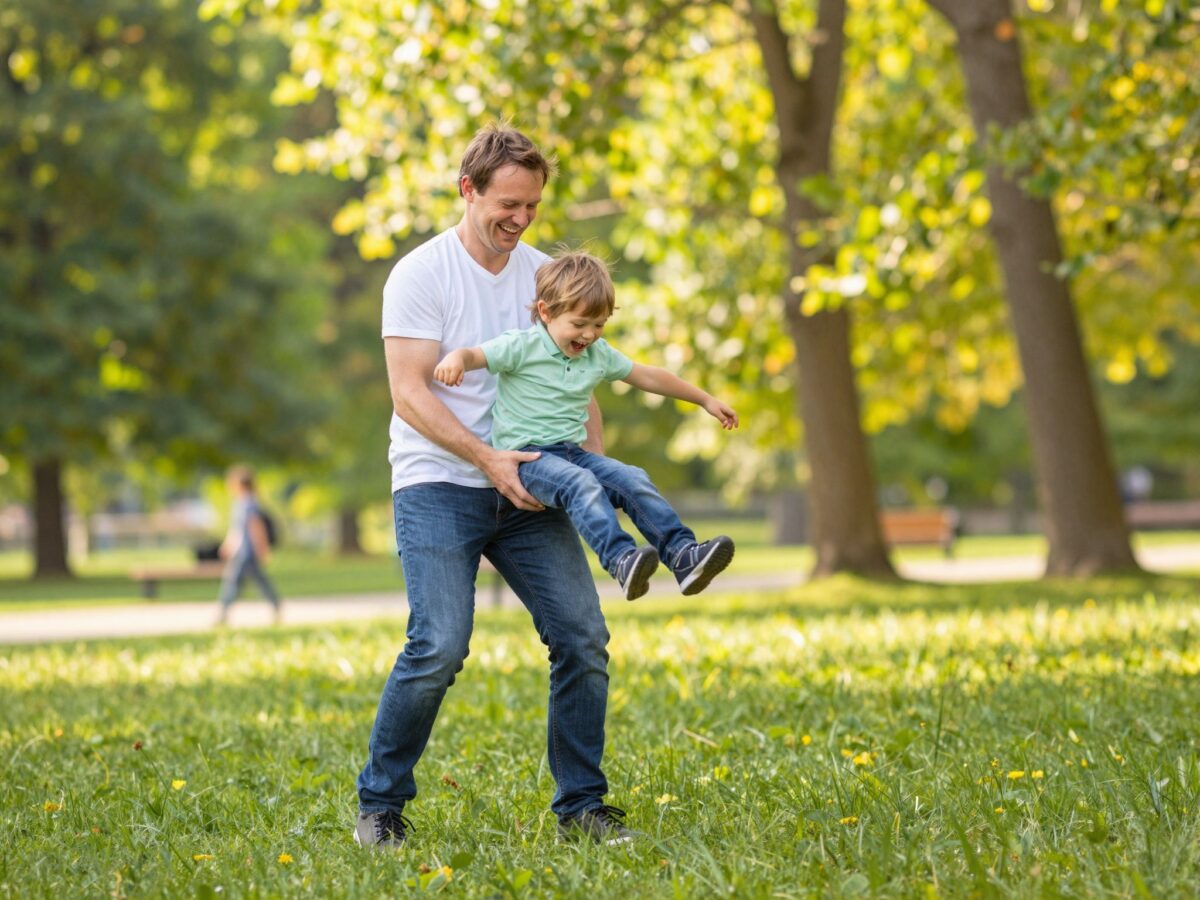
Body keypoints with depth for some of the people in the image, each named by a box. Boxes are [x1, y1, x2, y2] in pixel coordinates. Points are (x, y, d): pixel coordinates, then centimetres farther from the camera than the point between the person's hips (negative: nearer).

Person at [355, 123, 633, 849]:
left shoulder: (543, 273, 10)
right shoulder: (422, 274, -7)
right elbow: (410, 393, -13)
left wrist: (595, 465, -1)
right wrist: (488, 459, -21)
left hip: (526, 489, 5)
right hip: (439, 486, -5)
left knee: (584, 636, -4)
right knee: (440, 645, -18)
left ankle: (581, 806, 9)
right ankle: (380, 805, 0)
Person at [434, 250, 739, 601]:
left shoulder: (600, 354, 12)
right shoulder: (521, 347, -6)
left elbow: (648, 376, 21)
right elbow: (475, 354, -15)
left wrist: (706, 400, 27)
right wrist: (455, 360, -41)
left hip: (572, 452, 7)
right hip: (527, 454, -7)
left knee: (633, 481, -14)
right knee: (581, 484, -34)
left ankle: (682, 554, -16)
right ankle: (621, 560, -48)